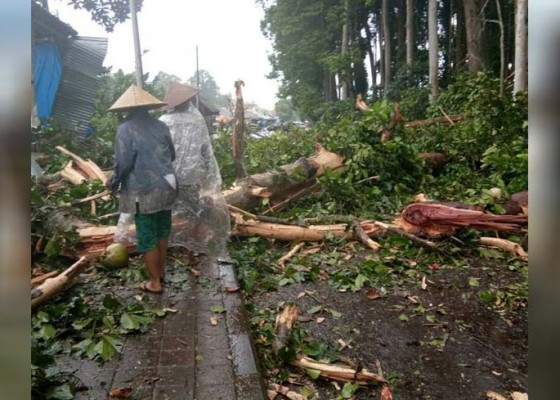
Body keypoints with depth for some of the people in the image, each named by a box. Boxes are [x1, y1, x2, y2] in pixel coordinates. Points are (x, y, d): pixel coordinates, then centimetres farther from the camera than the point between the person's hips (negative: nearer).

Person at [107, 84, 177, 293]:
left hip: (143, 191, -6)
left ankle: (155, 282, 13)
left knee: (147, 236, 5)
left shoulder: (126, 128, -10)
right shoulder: (160, 125, 6)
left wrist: (114, 183, 2)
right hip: (166, 187, 6)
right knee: (162, 231, 18)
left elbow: (124, 162, -14)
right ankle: (160, 272, 33)